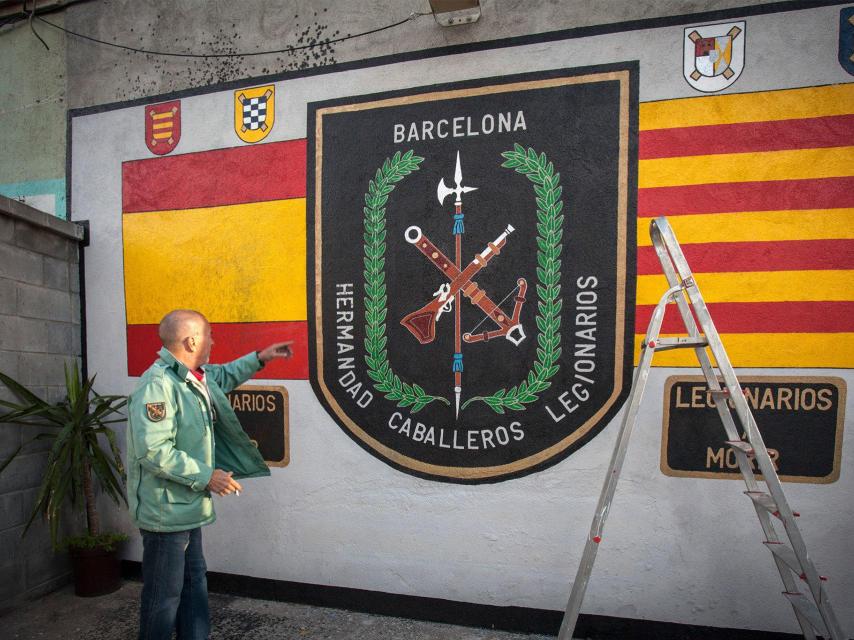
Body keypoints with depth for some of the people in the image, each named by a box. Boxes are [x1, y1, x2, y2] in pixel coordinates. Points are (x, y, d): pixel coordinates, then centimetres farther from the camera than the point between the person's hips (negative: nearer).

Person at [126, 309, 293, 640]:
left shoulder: (195, 376, 5)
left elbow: (223, 376, 29)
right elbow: (153, 451, -29)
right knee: (165, 594, 7)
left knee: (194, 583, 20)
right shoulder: (158, 384, -24)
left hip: (187, 507, 10)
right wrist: (207, 476, -24)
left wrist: (259, 358, 22)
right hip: (166, 510, -10)